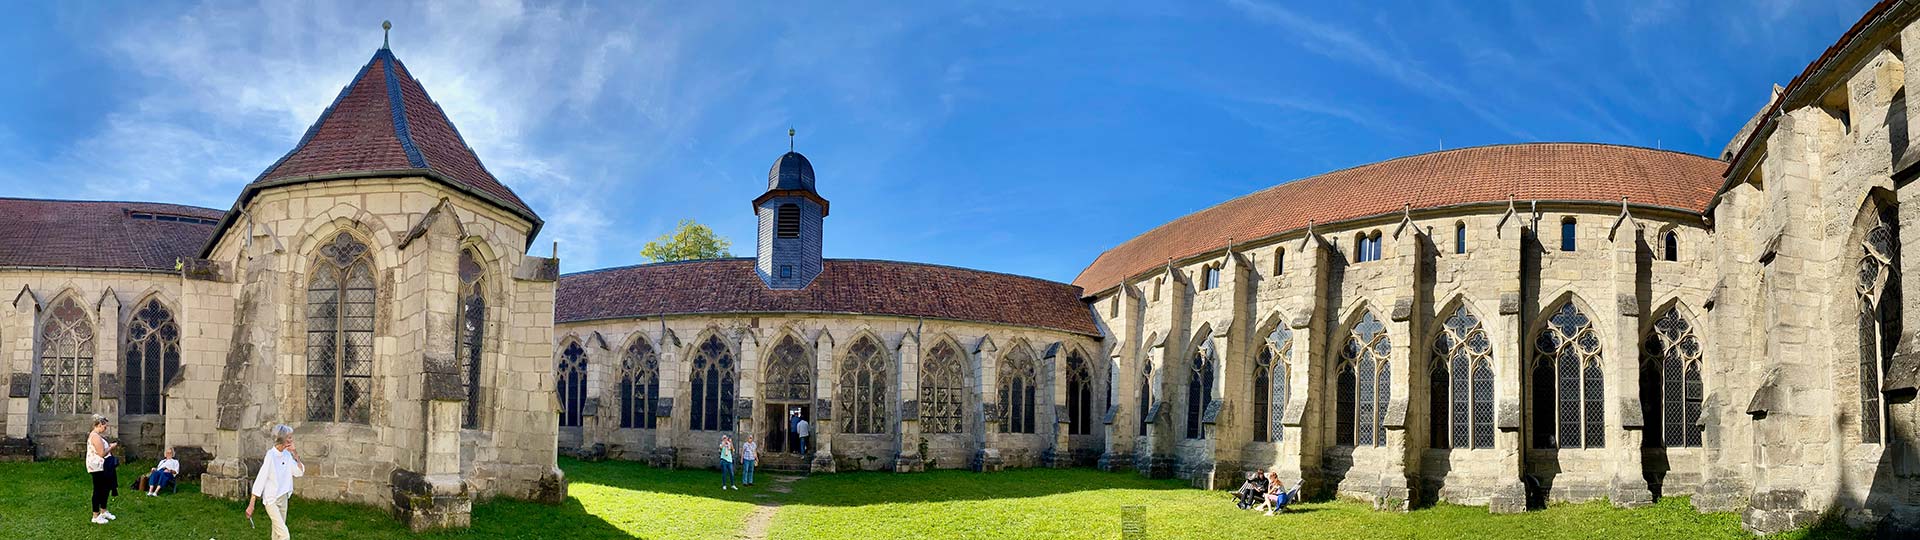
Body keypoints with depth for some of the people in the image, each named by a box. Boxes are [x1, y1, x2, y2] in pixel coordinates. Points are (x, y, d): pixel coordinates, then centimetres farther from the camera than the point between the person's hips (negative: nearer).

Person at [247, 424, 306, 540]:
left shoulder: (287, 455, 1)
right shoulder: (270, 456, -19)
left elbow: (300, 472, 4)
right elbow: (260, 480, -19)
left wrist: (295, 455, -7)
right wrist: (251, 505, -20)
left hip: (283, 498, 7)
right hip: (271, 500, -7)